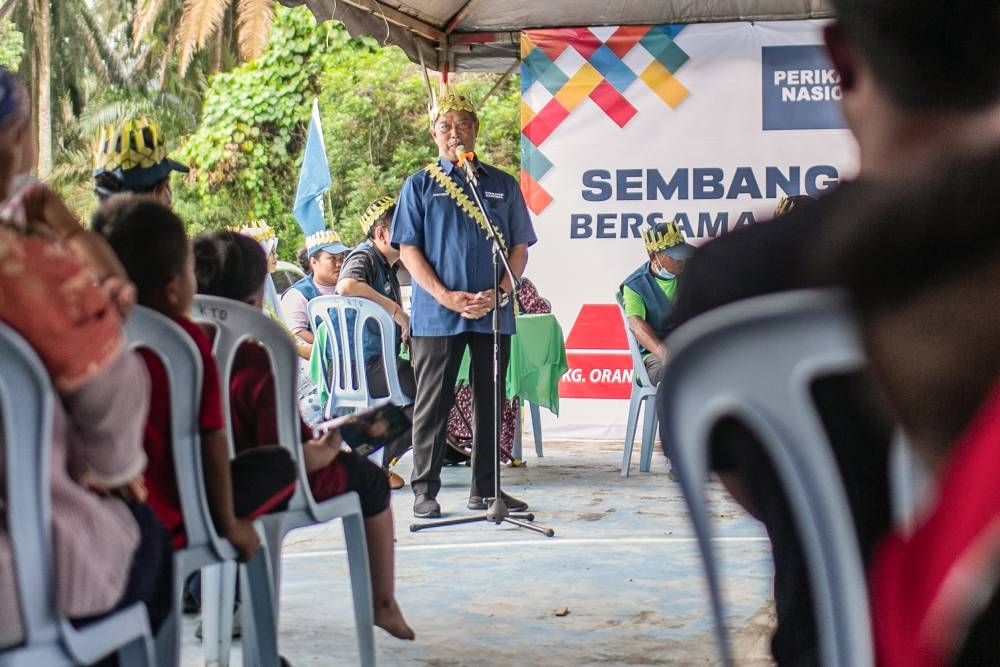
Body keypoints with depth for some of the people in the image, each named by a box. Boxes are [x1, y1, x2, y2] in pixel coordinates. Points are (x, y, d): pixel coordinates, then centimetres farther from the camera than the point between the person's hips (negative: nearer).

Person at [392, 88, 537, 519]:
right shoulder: (419, 185, 6)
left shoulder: (503, 185, 12)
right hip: (436, 315, -2)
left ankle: (485, 489, 17)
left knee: (490, 402, 8)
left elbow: (520, 247, 9)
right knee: (432, 404, 1)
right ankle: (425, 491, 9)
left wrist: (500, 292, -8)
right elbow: (408, 249, 0)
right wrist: (446, 296, -12)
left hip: (493, 313, 3)